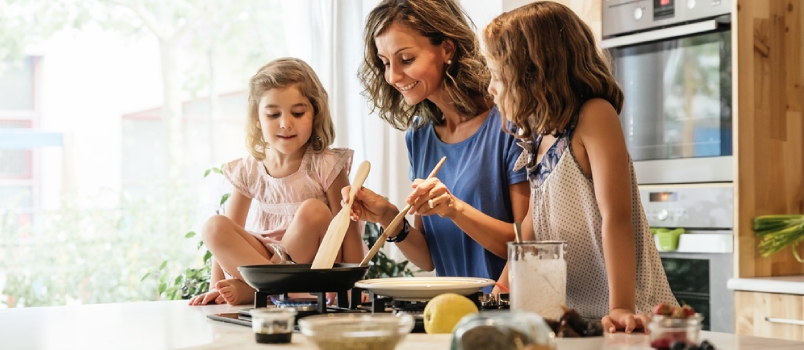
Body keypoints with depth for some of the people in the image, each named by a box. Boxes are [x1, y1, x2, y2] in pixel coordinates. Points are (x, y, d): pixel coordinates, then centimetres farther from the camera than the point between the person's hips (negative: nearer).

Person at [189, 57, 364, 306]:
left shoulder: (326, 166, -8)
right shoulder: (248, 171, 1)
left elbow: (348, 229, -10)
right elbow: (226, 238, 6)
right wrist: (216, 289, -2)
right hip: (264, 258, 3)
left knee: (313, 211, -30)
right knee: (214, 227, -19)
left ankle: (250, 289, -21)